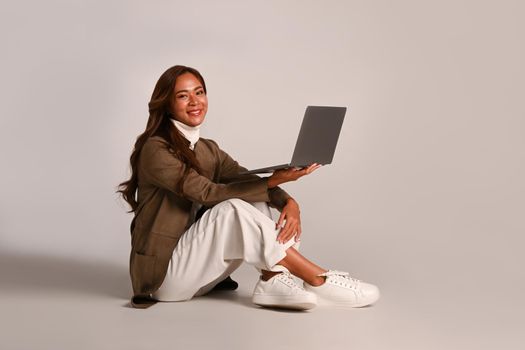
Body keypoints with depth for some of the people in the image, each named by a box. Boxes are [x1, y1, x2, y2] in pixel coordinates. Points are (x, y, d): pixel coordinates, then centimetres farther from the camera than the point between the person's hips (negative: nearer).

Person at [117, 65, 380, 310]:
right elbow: (208, 193, -22)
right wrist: (272, 180, -30)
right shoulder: (156, 150, -14)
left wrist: (288, 202, -24)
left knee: (254, 197, -9)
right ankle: (318, 280, -23)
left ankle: (273, 279, -25)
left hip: (197, 267, 7)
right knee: (232, 209, -28)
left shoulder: (208, 150, 11)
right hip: (164, 271, -7)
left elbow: (248, 180, -4)